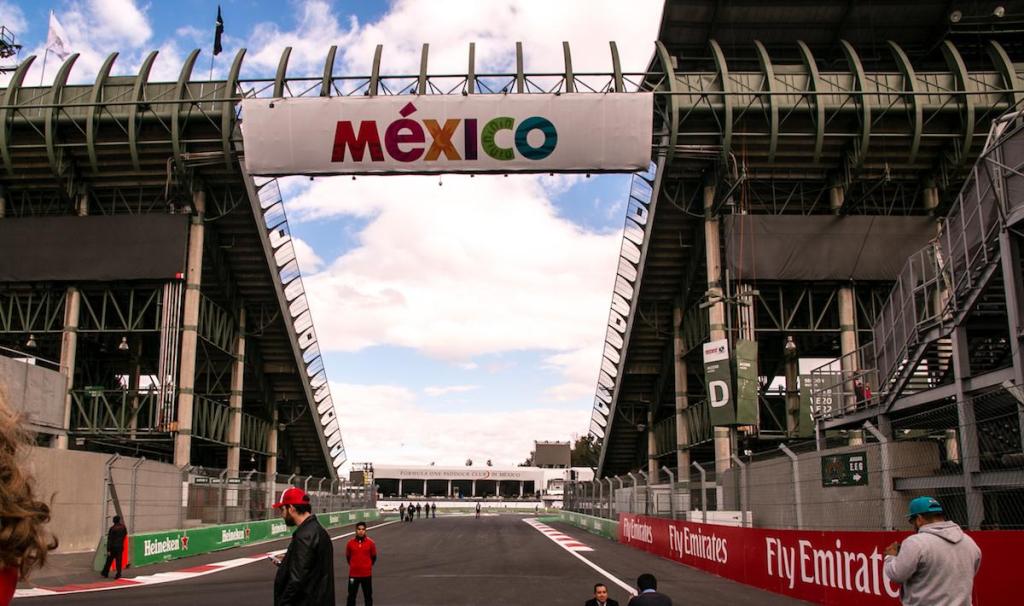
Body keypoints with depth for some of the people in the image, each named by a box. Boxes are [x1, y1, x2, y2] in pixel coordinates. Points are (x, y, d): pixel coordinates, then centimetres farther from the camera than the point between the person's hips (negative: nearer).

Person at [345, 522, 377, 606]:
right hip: (353, 574, 0)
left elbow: (374, 557, 7)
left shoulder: (370, 542, -7)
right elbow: (348, 556, 9)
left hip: (367, 574, 0)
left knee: (368, 596, 11)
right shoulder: (350, 543, -6)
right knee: (351, 596, 9)